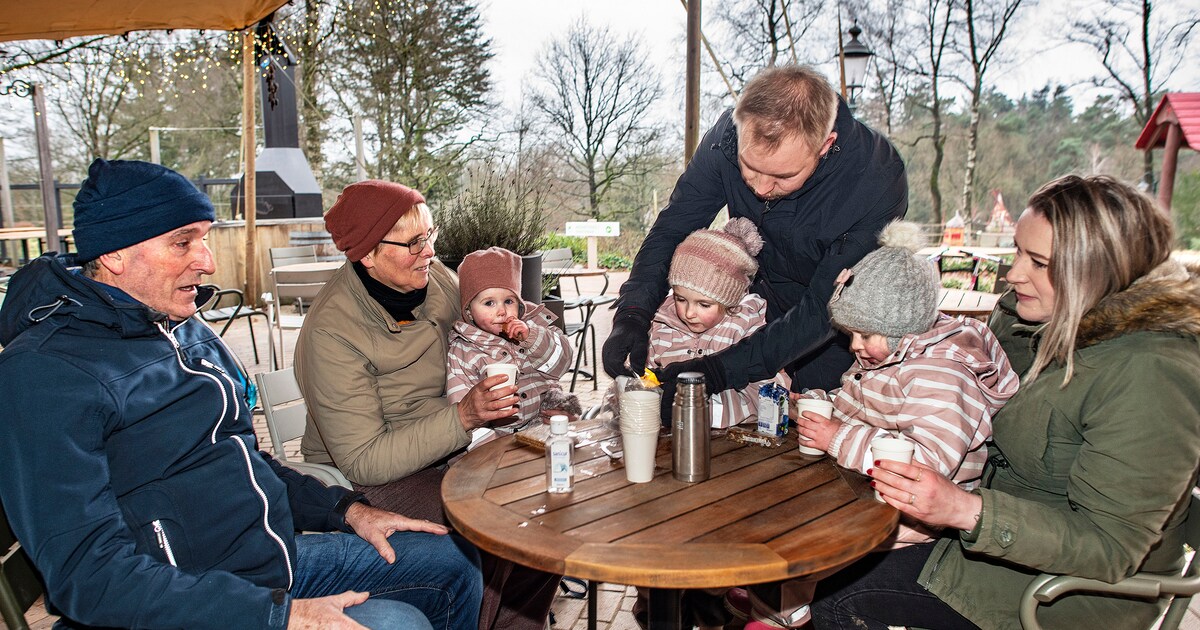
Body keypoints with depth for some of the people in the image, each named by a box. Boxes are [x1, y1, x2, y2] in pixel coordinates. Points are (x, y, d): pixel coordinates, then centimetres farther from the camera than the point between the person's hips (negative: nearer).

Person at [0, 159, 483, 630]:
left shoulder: (190, 334, 11)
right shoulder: (44, 372, -17)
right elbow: (89, 574, -24)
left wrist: (346, 510, 7)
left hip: (276, 560, 9)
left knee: (453, 560, 10)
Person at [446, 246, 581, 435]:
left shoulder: (534, 323, 7)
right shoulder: (462, 352, -2)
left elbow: (561, 363, 0)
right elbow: (460, 400, -7)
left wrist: (532, 336, -15)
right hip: (502, 429, -2)